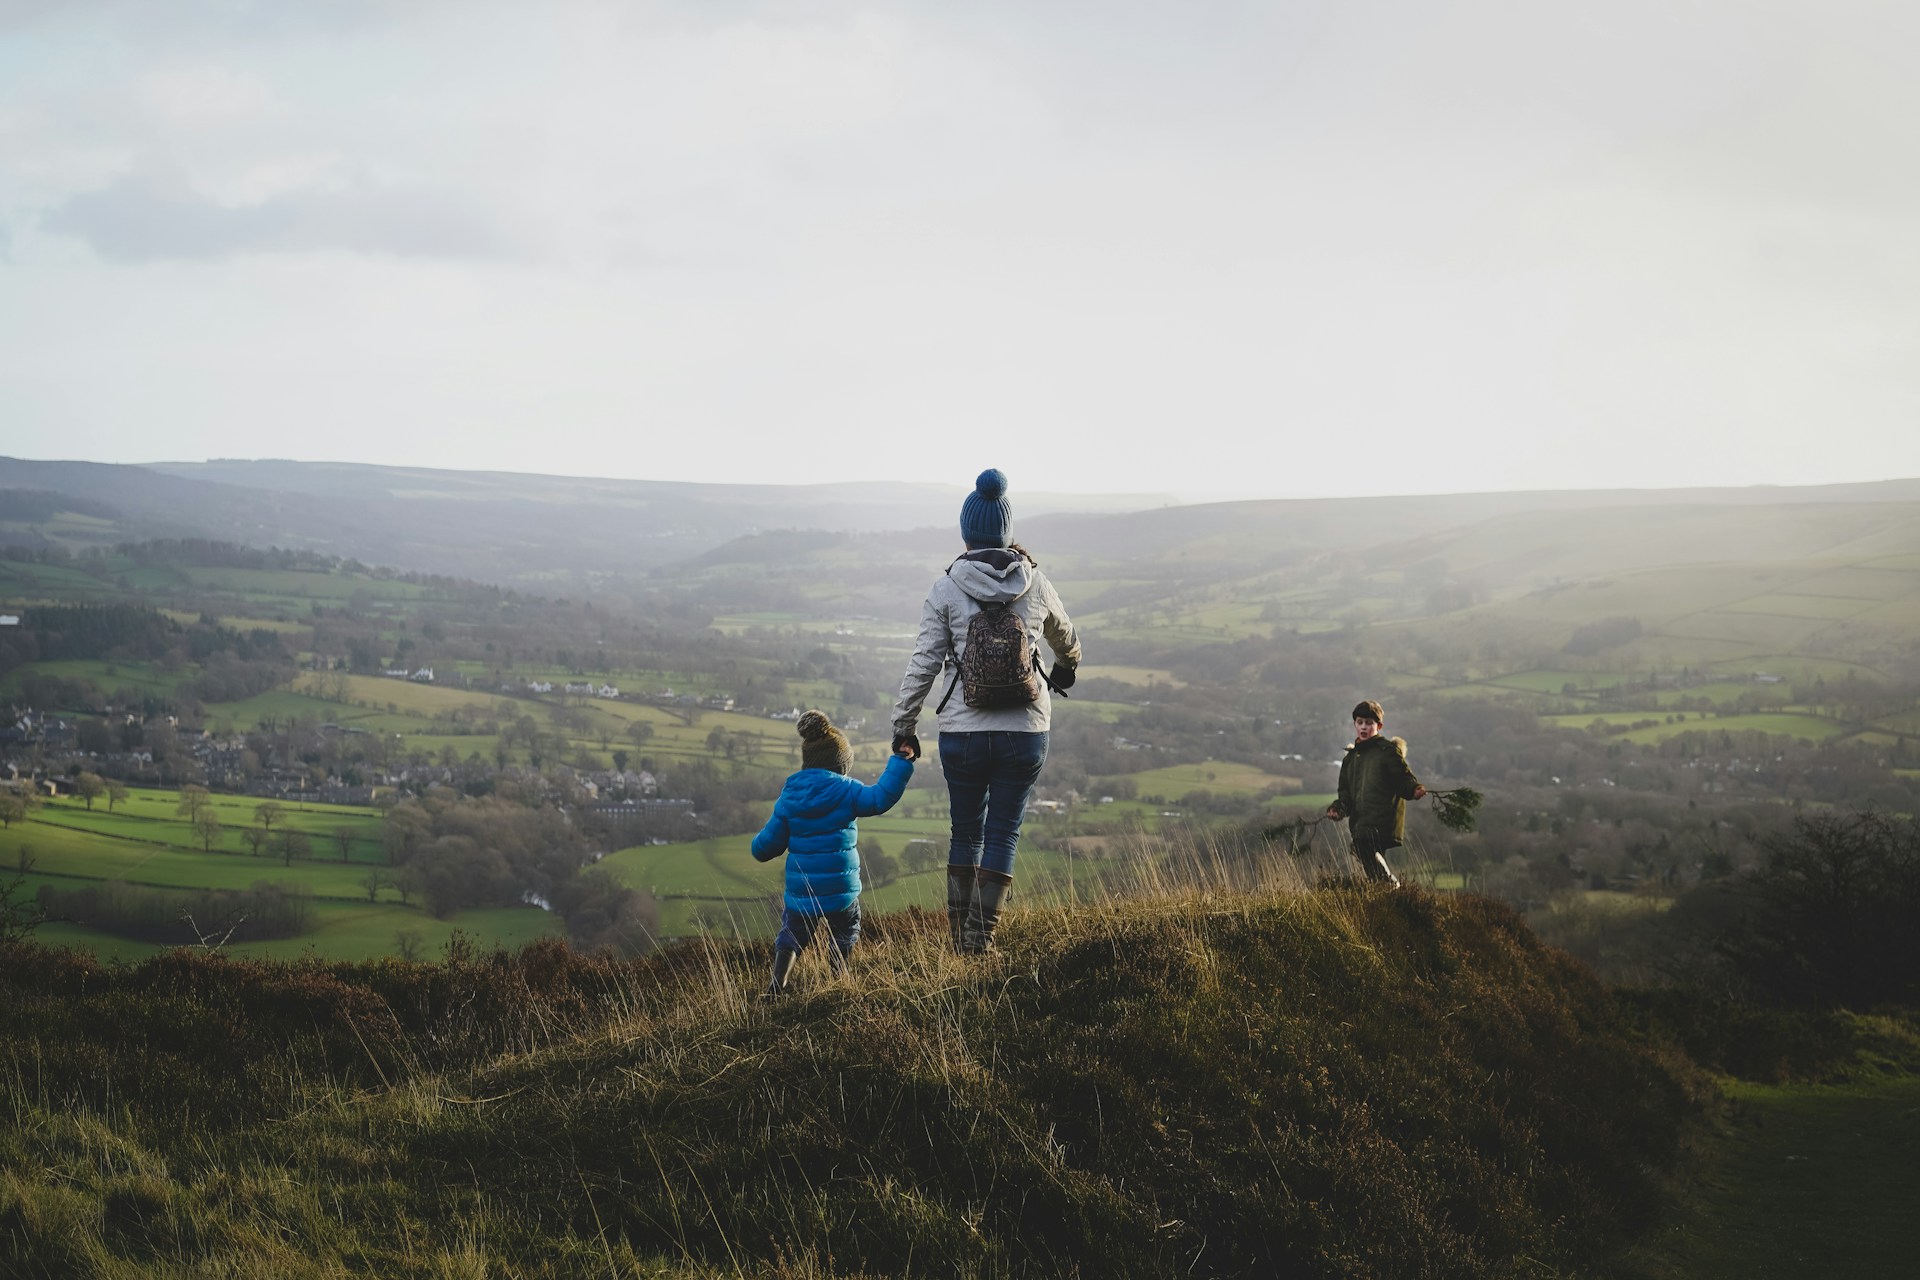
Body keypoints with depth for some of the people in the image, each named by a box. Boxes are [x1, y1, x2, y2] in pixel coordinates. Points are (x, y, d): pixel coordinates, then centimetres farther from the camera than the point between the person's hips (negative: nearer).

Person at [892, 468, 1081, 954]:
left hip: (963, 733, 0)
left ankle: (960, 943, 18)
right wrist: (1066, 669, 46)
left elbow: (923, 663, -4)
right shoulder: (1036, 584, 3)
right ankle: (981, 941, -1)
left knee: (965, 834, 14)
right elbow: (1066, 638, 24)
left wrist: (903, 726, 7)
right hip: (1026, 732, 0)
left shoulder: (947, 589, -4)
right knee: (1003, 835, 6)